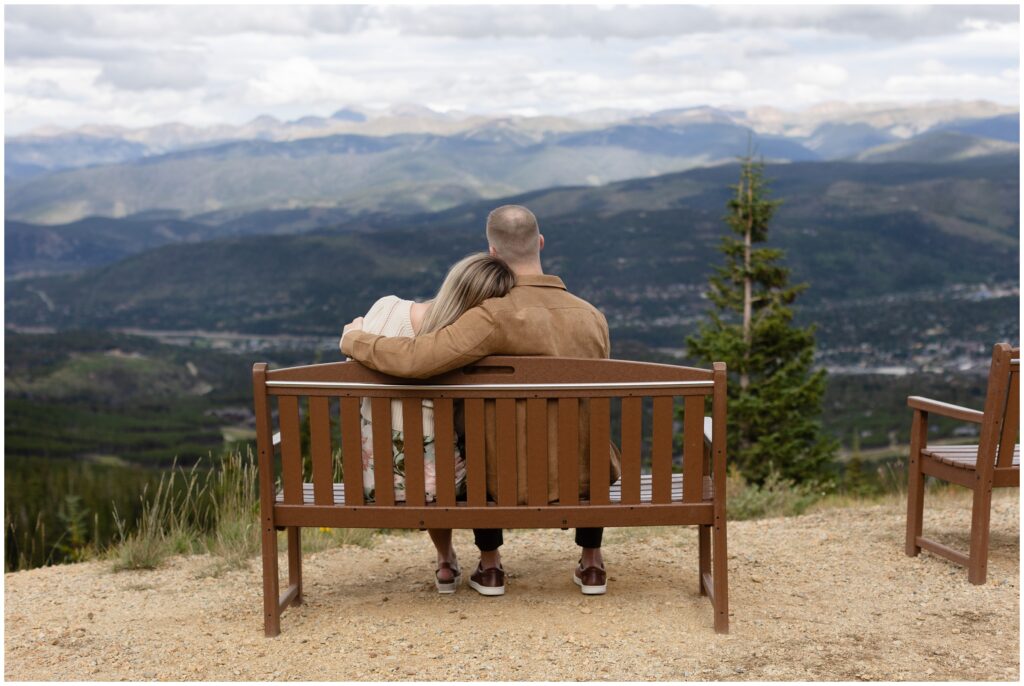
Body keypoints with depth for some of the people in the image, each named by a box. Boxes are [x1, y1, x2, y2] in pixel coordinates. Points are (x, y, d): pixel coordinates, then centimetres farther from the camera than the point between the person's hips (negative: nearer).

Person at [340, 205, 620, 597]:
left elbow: (413, 360, -27)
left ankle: (489, 565, 36)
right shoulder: (592, 316, -2)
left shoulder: (494, 316, -19)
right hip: (586, 477, 3)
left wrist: (355, 341, -7)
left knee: (477, 442, 33)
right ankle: (592, 564, 36)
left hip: (513, 483, -3)